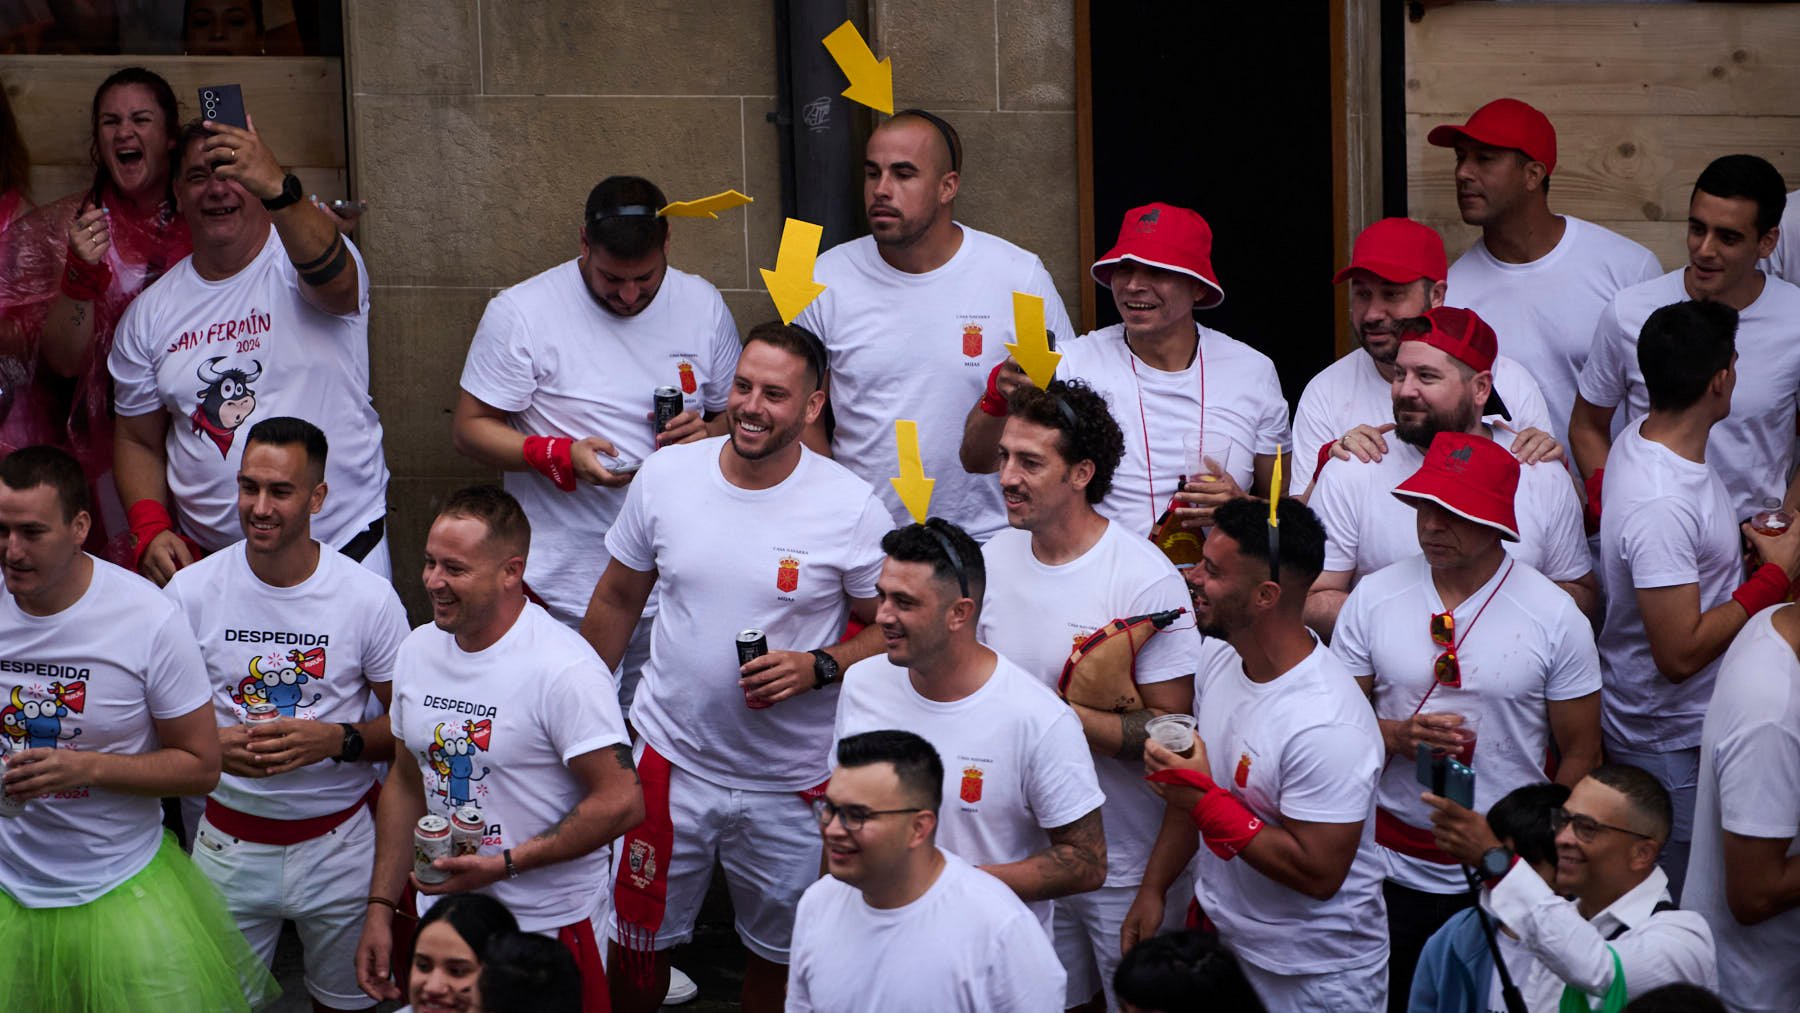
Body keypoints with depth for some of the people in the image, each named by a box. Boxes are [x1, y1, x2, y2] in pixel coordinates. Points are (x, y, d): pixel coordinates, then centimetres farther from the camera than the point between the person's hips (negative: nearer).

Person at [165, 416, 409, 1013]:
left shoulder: (369, 598, -10)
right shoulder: (190, 593, -7)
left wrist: (339, 740, -21)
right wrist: (212, 745, -20)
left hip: (340, 842, -1)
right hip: (230, 841, 1)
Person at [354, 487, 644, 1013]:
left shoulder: (564, 669, -20)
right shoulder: (418, 651, 3)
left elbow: (621, 802, -21)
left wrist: (505, 864, -21)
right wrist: (381, 908, 10)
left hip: (549, 926, -6)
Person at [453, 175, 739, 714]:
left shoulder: (703, 305, 6)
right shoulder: (521, 312, -5)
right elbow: (470, 426, -2)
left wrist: (708, 433, -7)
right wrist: (560, 455, -18)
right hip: (560, 593, -3)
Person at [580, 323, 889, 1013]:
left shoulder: (853, 509, -13)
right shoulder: (665, 476, -5)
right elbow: (616, 601, 8)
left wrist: (818, 667, -21)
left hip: (793, 779, -2)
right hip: (672, 756, 2)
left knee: (778, 954, 15)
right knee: (638, 942, 12)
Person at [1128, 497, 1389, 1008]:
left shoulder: (1327, 727, -31)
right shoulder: (1217, 655, -4)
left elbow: (1318, 875, -29)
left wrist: (1206, 800, -26)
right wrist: (1152, 889, 9)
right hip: (1219, 936, 8)